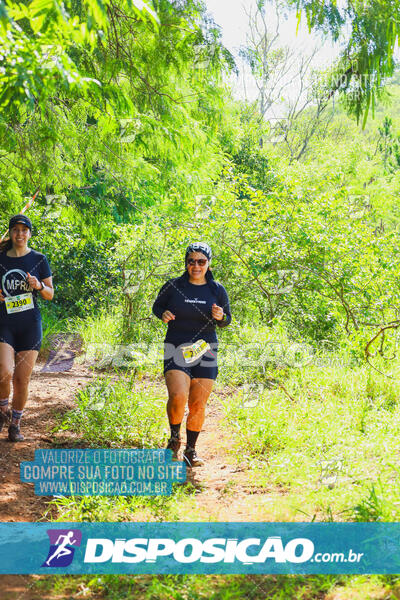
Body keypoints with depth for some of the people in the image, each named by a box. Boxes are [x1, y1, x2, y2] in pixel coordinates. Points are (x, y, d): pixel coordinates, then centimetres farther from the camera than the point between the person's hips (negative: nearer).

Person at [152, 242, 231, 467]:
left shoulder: (217, 290, 3)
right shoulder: (173, 286, -1)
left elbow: (226, 321, 13)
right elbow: (157, 306, 14)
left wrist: (220, 317, -10)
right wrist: (163, 314, -9)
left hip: (205, 350, 2)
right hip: (176, 349, -2)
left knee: (198, 405, 3)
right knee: (178, 396, -21)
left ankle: (191, 450, 23)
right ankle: (174, 438, 8)